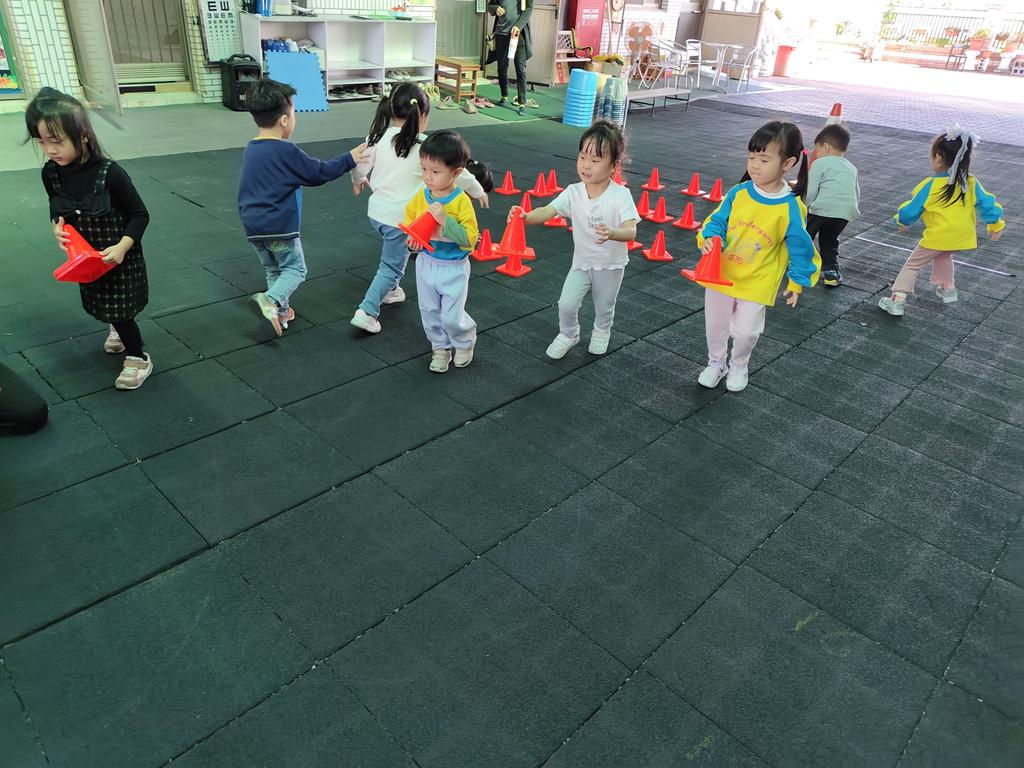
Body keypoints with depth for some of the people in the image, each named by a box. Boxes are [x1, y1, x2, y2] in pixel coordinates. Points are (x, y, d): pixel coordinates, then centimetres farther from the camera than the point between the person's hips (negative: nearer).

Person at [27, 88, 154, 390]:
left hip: (118, 255, -6)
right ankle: (118, 329, 54)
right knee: (101, 305, 24)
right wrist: (57, 226, -11)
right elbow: (56, 207, 10)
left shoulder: (109, 173, -25)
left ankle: (138, 358, 22)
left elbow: (140, 214, -17)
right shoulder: (50, 172, -9)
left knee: (119, 309, 2)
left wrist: (122, 246, -27)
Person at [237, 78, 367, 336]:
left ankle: (281, 311, 24)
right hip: (280, 226, -7)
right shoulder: (286, 151, -14)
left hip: (253, 227, 7)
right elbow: (319, 172, -8)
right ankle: (272, 299, -17)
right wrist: (349, 159, 2)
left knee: (274, 270, 22)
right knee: (295, 269, 7)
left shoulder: (250, 149, 9)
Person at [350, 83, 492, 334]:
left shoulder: (379, 137, -1)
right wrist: (479, 191, 10)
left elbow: (360, 165, 12)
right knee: (392, 265, 4)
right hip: (401, 217, -6)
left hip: (376, 210, 6)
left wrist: (358, 180, 35)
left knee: (394, 255, 30)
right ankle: (366, 311, -1)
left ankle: (389, 289, 43)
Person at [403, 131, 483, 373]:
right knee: (430, 312, 16)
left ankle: (466, 342, 33)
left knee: (452, 317, 1)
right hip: (426, 263, 5)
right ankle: (440, 347, 38)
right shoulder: (421, 196, -5)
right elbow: (409, 218, 12)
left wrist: (445, 220, -33)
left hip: (454, 268, -5)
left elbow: (470, 237, -24)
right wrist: (411, 237, -8)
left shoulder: (461, 201, -20)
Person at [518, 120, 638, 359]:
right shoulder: (573, 192, -15)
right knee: (566, 304, -9)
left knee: (604, 308, 18)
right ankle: (568, 334, 23)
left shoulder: (620, 195, -23)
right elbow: (548, 211, -26)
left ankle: (602, 331, 52)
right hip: (582, 262, 2)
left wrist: (612, 233, -53)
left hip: (611, 265, -1)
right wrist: (526, 217, -48)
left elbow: (631, 231, -30)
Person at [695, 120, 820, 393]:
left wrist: (798, 281, 2)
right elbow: (717, 220, -1)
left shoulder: (791, 208, -16)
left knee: (745, 332, 0)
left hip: (757, 284, -3)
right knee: (715, 326, 16)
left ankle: (738, 365, 32)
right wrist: (710, 238, -22)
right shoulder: (738, 193, -10)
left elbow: (800, 247, -5)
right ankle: (716, 363, 42)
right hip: (720, 275, 3)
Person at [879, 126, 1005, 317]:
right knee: (943, 256, 33)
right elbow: (987, 204, 7)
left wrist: (902, 220, 15)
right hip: (962, 236, 5)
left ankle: (898, 299, -4)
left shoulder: (931, 186, -14)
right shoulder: (971, 183, 0)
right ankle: (947, 289, 42)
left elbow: (912, 210, -7)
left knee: (913, 264, 5)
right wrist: (996, 225, 22)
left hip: (938, 237, -5)